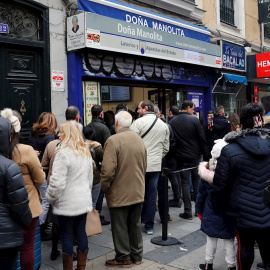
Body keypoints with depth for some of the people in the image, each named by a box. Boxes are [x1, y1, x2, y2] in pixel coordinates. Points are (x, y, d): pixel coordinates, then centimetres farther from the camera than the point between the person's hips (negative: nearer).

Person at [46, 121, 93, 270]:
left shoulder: (63, 153, -17)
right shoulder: (86, 152, 10)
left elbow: (57, 181, -20)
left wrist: (50, 198, -5)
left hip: (67, 203, -7)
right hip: (84, 201, 7)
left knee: (66, 236, 5)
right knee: (81, 232, 14)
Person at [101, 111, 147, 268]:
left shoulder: (113, 140, -17)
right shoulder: (139, 140, 4)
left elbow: (108, 170, -23)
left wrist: (104, 187, -7)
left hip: (119, 194, -6)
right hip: (138, 192, 6)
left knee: (120, 227, 8)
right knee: (135, 225, 18)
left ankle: (123, 258, 20)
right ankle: (137, 255, 30)